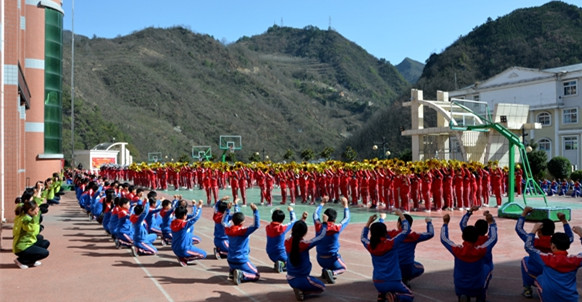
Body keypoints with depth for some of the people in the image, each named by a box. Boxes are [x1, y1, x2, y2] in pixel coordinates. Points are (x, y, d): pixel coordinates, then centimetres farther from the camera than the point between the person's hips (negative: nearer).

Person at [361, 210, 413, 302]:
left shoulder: (370, 246, -3)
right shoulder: (391, 243, -14)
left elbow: (363, 237, 21)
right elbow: (406, 229, -7)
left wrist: (369, 222, 21)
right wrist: (400, 214, 2)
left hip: (377, 283, 5)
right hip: (393, 282, -5)